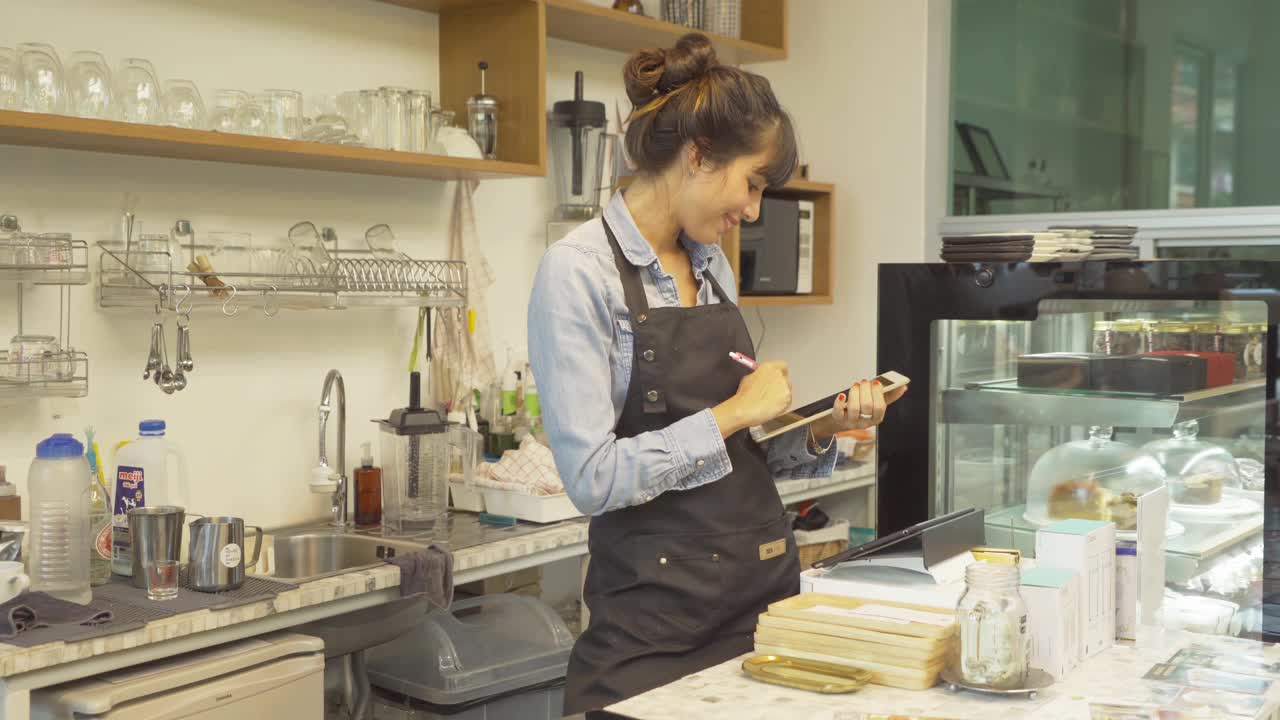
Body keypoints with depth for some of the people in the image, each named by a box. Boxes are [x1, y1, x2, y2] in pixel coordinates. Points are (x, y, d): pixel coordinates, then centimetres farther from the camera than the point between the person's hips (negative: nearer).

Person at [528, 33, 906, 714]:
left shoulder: (714, 267, 9)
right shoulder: (579, 270, -13)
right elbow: (593, 478, -20)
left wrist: (821, 431, 0)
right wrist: (736, 411, -15)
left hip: (764, 588, 7)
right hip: (656, 615, -7)